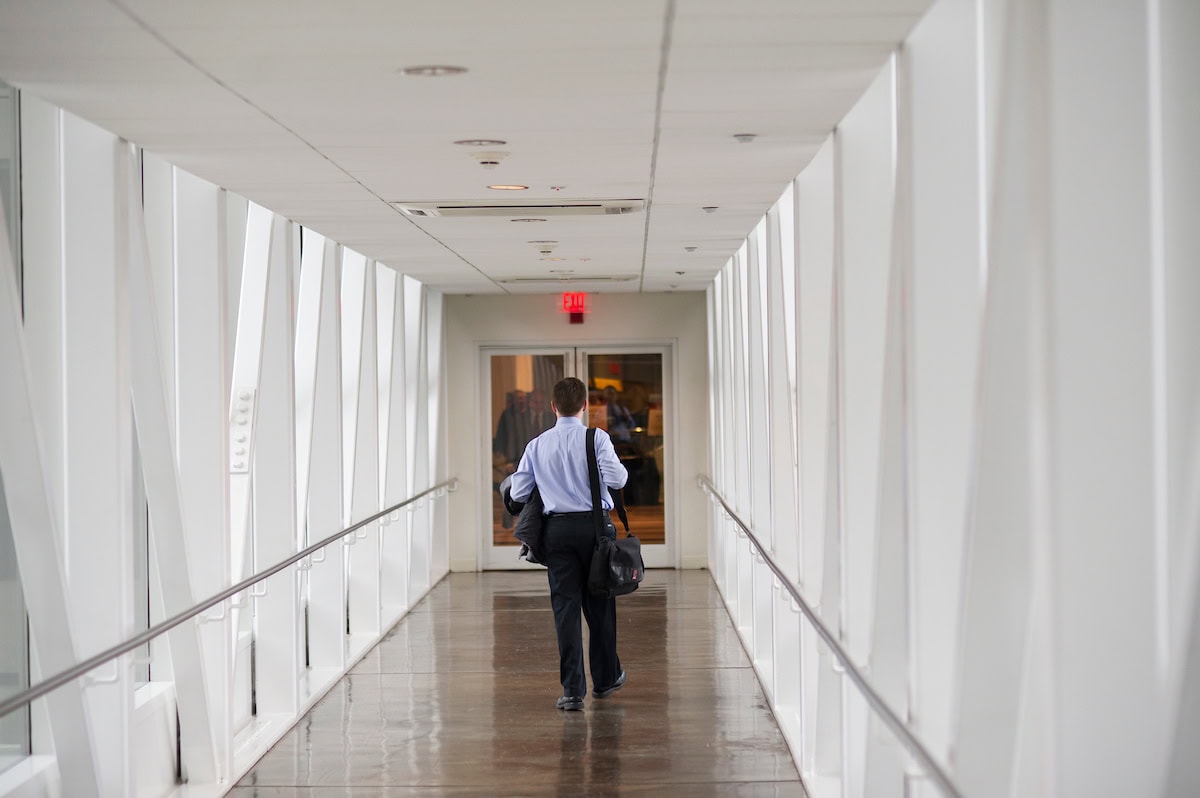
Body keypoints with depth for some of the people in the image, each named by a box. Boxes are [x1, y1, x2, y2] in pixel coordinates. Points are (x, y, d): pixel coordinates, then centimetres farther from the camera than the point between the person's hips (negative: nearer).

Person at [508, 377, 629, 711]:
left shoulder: (537, 445, 3)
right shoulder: (596, 438, -6)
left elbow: (517, 492, 3)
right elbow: (617, 479, -16)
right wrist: (619, 467, 6)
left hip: (557, 529, 1)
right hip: (595, 526, -1)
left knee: (566, 605, 3)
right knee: (599, 605, 13)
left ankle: (573, 689, 0)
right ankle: (605, 679, 27)